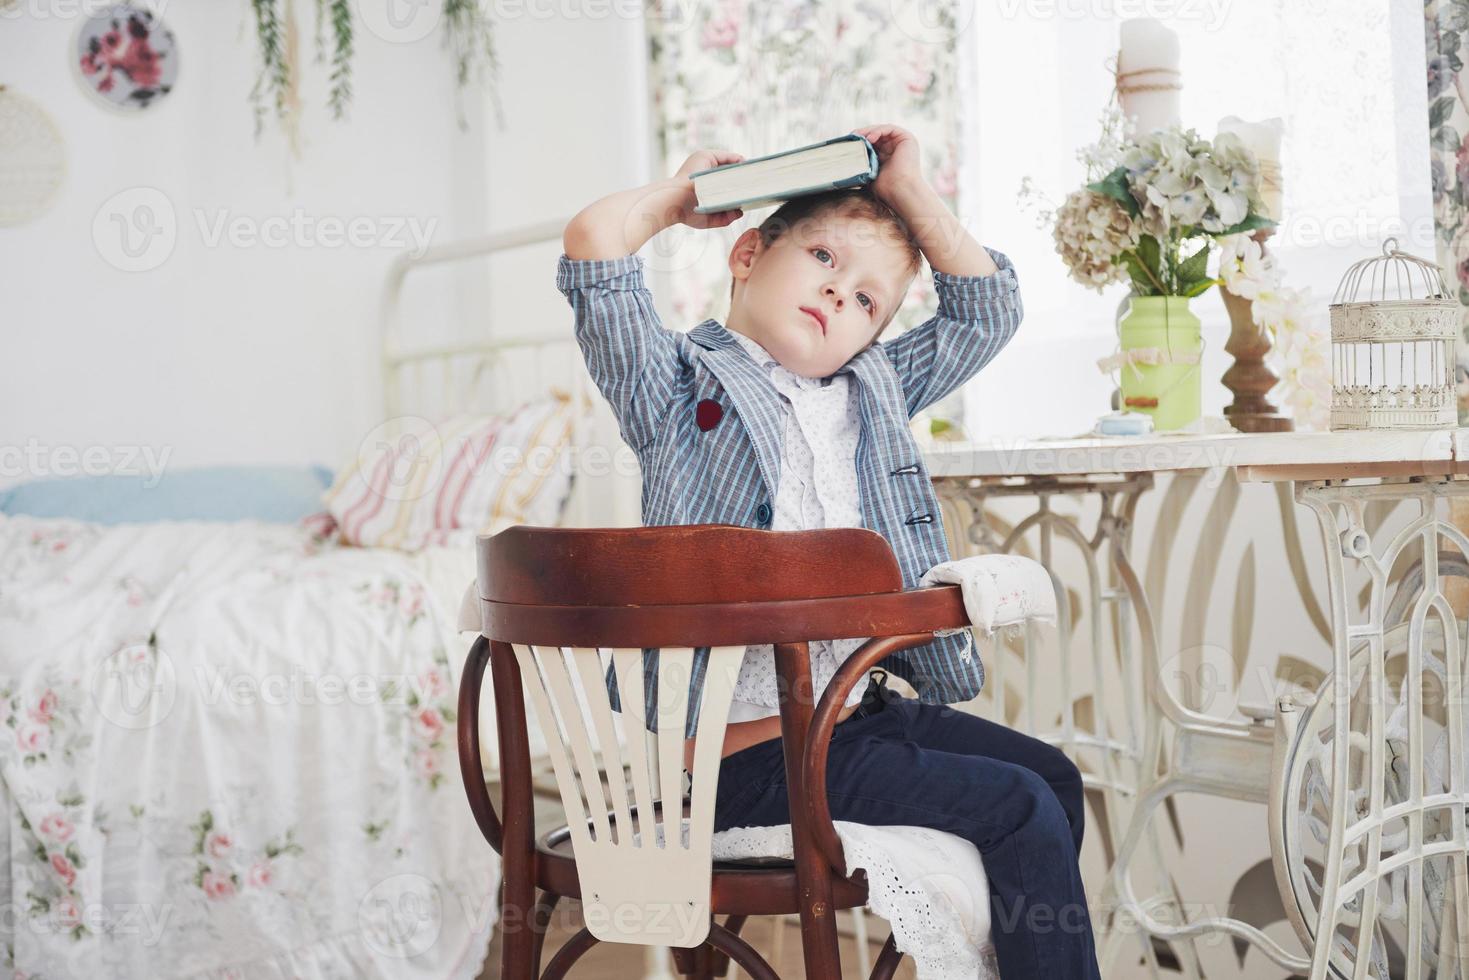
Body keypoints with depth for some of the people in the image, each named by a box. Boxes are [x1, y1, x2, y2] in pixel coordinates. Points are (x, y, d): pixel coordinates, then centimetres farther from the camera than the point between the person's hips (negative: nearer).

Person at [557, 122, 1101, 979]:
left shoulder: (872, 393, 14)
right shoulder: (681, 390, -6)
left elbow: (988, 312, 18)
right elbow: (594, 239, -17)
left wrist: (911, 190, 12)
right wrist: (684, 191, 3)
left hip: (859, 708, 8)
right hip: (751, 749, -8)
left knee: (1052, 776, 13)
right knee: (1018, 809, -12)